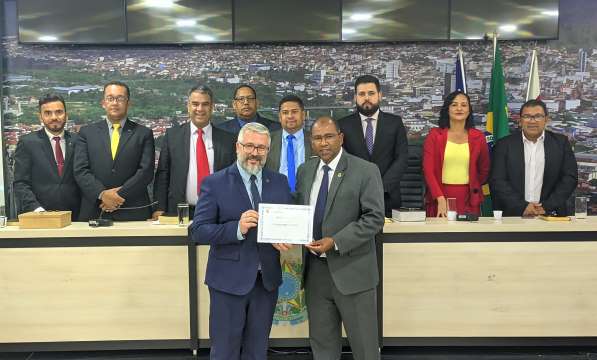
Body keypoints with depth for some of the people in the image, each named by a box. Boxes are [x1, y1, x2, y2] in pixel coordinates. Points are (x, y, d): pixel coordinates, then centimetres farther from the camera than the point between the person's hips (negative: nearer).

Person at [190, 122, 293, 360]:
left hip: (267, 279, 4)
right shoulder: (214, 183, -6)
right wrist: (237, 229, -26)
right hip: (229, 279, -3)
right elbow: (198, 231, -11)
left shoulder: (280, 182, 5)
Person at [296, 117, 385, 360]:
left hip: (351, 271, -4)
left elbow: (374, 218, -12)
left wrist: (335, 242, -20)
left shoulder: (366, 171, -8)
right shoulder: (305, 171, 9)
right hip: (315, 270, 5)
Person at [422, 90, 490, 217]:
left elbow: (484, 170, 18)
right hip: (439, 199, -1)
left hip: (469, 201, 2)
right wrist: (440, 199, -15)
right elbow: (428, 170, -6)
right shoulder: (435, 135, 0)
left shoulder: (478, 137, 6)